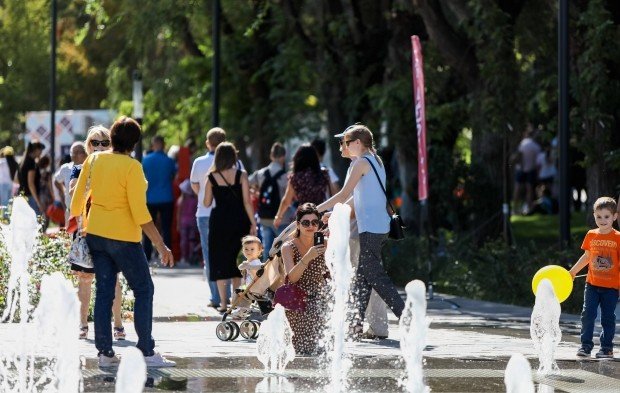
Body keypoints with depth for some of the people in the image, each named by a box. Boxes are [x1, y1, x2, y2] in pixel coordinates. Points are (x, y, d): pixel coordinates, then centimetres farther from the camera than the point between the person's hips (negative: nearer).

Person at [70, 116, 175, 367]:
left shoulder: (93, 160, 2)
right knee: (143, 291, 3)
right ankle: (146, 352, -1)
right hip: (123, 237, -6)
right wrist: (161, 246, -14)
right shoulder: (132, 167, -16)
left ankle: (105, 352, 8)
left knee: (104, 292, 10)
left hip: (95, 234, 6)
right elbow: (140, 213, -18)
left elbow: (77, 199, 8)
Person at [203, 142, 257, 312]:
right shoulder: (241, 175, -6)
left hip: (219, 221, 0)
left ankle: (223, 303, 1)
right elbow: (247, 202, -7)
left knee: (220, 262, 5)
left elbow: (207, 203, 3)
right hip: (238, 221, 0)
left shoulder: (212, 177, -3)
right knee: (237, 260, 12)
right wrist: (253, 224, -1)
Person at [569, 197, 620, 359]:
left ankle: (607, 347, 12)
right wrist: (572, 272, 21)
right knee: (587, 314, -1)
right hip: (592, 284, 3)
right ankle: (586, 345, 7)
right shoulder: (591, 236, 5)